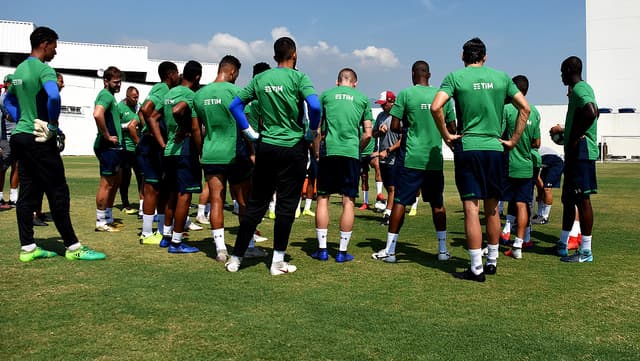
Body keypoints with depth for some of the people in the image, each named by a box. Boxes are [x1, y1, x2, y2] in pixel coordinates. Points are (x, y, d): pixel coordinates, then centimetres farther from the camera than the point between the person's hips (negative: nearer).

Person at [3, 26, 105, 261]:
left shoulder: (19, 69, 14)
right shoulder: (43, 69, -13)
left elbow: (8, 101, 25)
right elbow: (54, 97, -31)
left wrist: (23, 121, 16)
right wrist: (53, 124, -16)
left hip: (20, 136, 9)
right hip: (39, 139, -9)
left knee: (27, 193, 10)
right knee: (58, 193, -3)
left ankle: (27, 248, 13)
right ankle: (73, 247, 2)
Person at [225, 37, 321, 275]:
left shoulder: (260, 79, 6)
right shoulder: (298, 77, -8)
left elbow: (235, 105, 7)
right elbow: (315, 106, -22)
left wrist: (251, 133, 10)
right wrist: (312, 131, -6)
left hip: (266, 148, 4)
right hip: (293, 148, -4)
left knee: (256, 204, 12)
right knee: (286, 206, 4)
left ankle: (236, 258, 15)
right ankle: (278, 262, 8)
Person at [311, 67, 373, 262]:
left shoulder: (326, 95, 10)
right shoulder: (362, 99, 10)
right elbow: (368, 134, 6)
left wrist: (317, 151, 16)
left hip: (328, 151, 0)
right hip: (352, 153, 0)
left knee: (322, 198, 8)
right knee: (348, 201, 4)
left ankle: (322, 249, 8)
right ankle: (342, 251, 5)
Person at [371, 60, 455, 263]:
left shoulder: (406, 94, -5)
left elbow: (394, 127, -7)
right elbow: (452, 130, 10)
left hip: (410, 158, -3)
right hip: (435, 159, 3)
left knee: (400, 201, 1)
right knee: (437, 203, 13)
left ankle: (390, 250, 3)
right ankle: (442, 250, 17)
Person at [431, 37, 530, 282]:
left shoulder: (455, 77, -1)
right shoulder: (501, 77, 9)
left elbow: (436, 107, -15)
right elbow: (525, 108, 8)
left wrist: (446, 135, -4)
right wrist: (513, 140, 10)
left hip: (467, 147, -3)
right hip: (494, 148, 3)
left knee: (471, 208, -2)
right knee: (492, 208, 15)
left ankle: (477, 268, -1)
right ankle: (492, 261, 26)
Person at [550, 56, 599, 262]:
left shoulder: (579, 90, -12)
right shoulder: (582, 89, 20)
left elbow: (591, 113, -31)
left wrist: (575, 139, -22)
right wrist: (563, 130, 39)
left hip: (581, 151, -11)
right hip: (576, 154, 11)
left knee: (582, 199, -8)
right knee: (568, 198, 15)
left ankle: (586, 251, -3)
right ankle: (562, 245, 25)